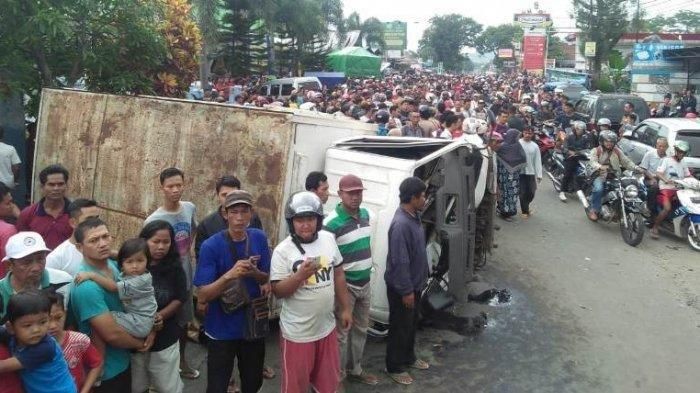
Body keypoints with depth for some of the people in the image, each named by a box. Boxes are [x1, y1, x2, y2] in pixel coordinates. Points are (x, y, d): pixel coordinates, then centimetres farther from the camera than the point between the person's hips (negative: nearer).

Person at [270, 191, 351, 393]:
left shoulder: (328, 239, -1)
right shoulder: (283, 250, -15)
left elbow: (338, 274, 8)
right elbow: (278, 292, -14)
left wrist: (345, 308, 10)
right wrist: (300, 275, -29)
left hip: (326, 327, 5)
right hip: (297, 332, -4)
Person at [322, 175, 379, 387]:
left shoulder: (365, 214, 3)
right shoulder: (332, 223, -22)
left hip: (365, 283, 8)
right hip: (345, 286, -8)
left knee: (361, 329, 20)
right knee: (341, 333, 2)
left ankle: (355, 369, 37)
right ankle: (338, 376, 20)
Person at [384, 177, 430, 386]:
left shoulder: (414, 215, 2)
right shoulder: (401, 224, -30)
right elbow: (400, 261, -27)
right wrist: (406, 290, -21)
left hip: (415, 282, 9)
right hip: (402, 287, -9)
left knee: (412, 323, 24)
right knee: (400, 327, 8)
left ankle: (409, 357, 42)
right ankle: (395, 367, 25)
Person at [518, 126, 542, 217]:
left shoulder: (535, 146, 5)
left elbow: (538, 161, 5)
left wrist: (539, 175, 0)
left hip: (531, 173, 3)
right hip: (520, 172, -3)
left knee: (531, 193, 6)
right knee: (523, 193, 1)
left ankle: (524, 207, 33)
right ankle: (525, 211, 16)